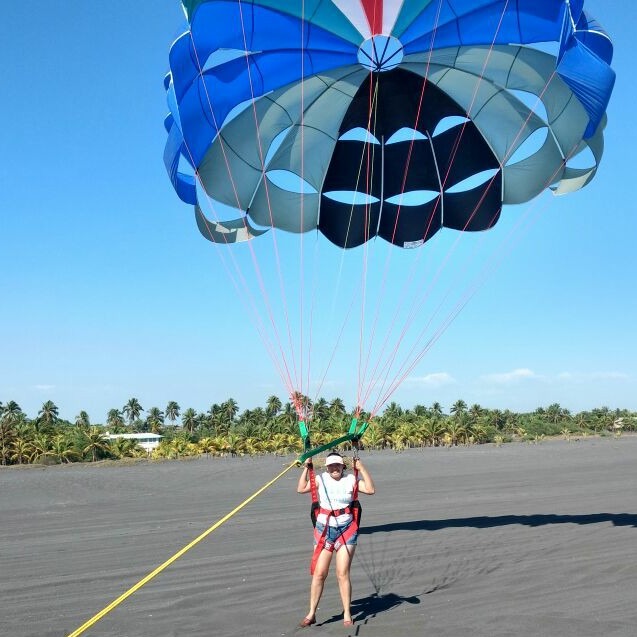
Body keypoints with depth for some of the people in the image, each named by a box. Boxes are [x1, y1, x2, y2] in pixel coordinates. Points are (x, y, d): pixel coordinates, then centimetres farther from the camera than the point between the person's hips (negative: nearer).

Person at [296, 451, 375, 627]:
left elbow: (370, 490, -13)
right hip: (324, 529, 1)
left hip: (347, 530, -1)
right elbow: (301, 489, -6)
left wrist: (362, 469, -16)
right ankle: (311, 614, 11)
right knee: (319, 573, 1)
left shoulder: (351, 479, -2)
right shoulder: (320, 479, 2)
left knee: (343, 574, -2)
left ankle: (347, 614, 10)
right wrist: (306, 468, -8)